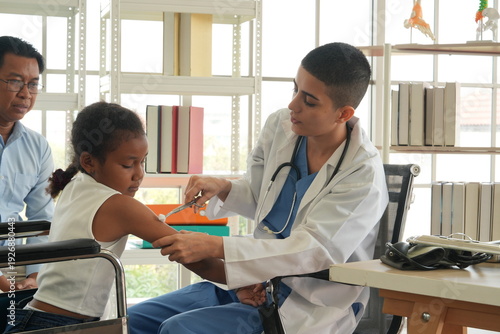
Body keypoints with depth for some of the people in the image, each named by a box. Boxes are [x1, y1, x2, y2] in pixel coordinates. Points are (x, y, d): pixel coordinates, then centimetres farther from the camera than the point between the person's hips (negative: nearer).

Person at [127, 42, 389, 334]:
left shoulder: (364, 174, -20)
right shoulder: (280, 126, 0)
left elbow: (310, 252, -26)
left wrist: (213, 247, -32)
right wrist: (222, 188, -6)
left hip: (305, 308, -7)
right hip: (255, 282, 7)